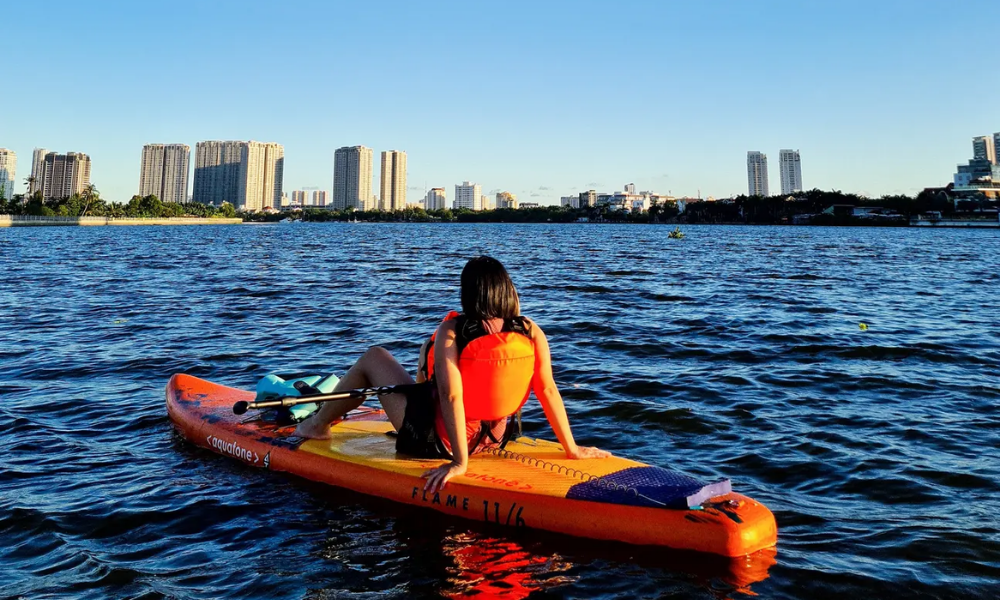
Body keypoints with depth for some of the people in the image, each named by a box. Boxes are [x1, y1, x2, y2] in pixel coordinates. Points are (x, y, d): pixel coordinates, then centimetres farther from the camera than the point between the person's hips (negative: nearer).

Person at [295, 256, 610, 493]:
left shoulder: (451, 331, -23)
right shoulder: (532, 333, -13)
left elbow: (451, 395, -29)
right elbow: (548, 390, -14)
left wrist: (460, 462, -27)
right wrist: (571, 448, -7)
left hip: (435, 441, -5)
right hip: (492, 438, 5)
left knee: (373, 357, 17)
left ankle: (318, 424, 37)